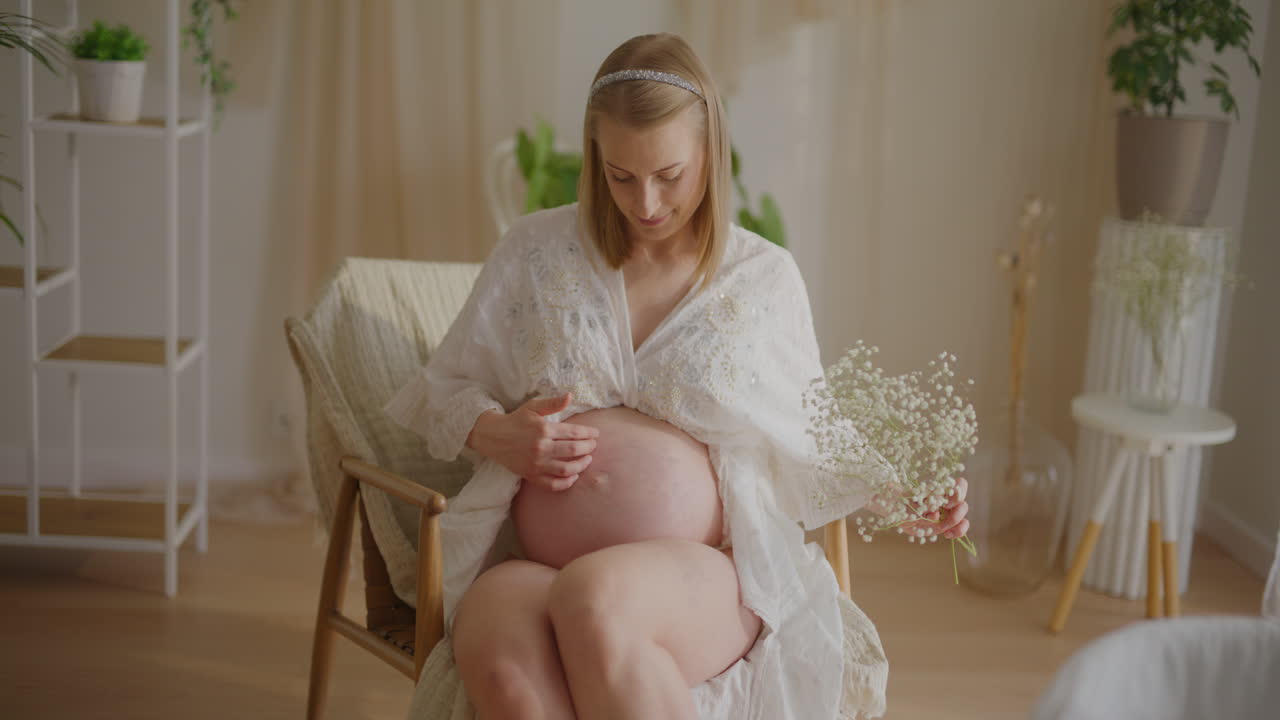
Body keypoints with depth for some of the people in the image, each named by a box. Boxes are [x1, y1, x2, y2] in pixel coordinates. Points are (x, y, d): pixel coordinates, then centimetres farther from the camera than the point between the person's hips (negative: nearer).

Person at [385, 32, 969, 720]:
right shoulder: (534, 250, 11)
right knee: (497, 645, -37)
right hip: (531, 567, 1)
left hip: (706, 574, 0)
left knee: (596, 598, -38)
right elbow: (444, 389, 18)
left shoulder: (765, 277, 10)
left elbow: (806, 450, 18)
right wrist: (497, 434, -4)